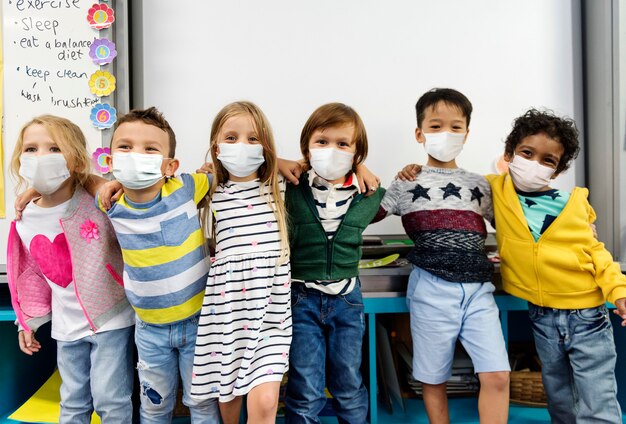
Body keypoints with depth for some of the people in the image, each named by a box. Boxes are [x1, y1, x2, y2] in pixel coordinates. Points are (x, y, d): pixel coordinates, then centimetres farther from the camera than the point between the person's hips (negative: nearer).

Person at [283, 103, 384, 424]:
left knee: (349, 387, 17)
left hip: (347, 299, 2)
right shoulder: (292, 189, -9)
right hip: (302, 298, -2)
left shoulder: (366, 193, -2)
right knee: (305, 394, 6)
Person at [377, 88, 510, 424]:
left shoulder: (479, 184, 14)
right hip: (431, 288, -2)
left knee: (497, 376, -7)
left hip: (477, 288, 2)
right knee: (433, 379, 8)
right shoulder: (407, 184, 6)